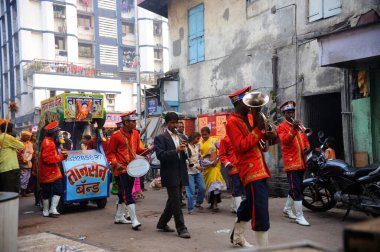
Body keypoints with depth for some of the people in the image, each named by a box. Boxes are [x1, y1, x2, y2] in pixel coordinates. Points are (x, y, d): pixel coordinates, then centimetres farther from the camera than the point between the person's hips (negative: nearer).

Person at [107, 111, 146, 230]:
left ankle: (119, 217, 30)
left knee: (124, 194, 16)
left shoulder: (135, 134, 8)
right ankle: (134, 220, -7)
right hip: (121, 170, -7)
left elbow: (138, 148, 16)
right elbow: (110, 153, -5)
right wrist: (115, 163, -20)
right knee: (127, 195, -8)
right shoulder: (116, 135, -11)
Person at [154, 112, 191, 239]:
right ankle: (181, 228, 3)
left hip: (180, 174, 7)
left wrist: (184, 151, -8)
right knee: (176, 201, -5)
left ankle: (162, 223, 31)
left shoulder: (181, 137, 16)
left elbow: (185, 156, 15)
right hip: (170, 174, -7)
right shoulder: (160, 138, -4)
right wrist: (176, 151, -25)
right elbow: (160, 155, -15)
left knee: (173, 200, 15)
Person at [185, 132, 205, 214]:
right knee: (191, 191, -5)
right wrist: (196, 166, -17)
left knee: (202, 188, 5)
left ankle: (198, 203, 27)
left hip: (198, 171, 7)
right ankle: (190, 209, 6)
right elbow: (186, 161, -15)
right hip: (189, 171, -7)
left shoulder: (197, 146, 12)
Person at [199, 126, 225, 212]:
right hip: (205, 165, 4)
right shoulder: (200, 143, 8)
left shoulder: (214, 140, 0)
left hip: (214, 164, -4)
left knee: (214, 182, -14)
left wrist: (217, 159, -12)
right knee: (208, 183, 9)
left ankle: (215, 203, -13)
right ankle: (212, 203, 20)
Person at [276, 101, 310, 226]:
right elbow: (285, 140, -19)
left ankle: (287, 209, 34)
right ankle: (299, 216, -8)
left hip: (301, 162, 8)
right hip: (291, 162, -8)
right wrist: (293, 129, -33)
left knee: (295, 188, 17)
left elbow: (304, 139, 24)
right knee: (296, 190, -11)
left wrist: (307, 147, 2)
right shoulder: (281, 127, -3)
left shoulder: (298, 125, 20)